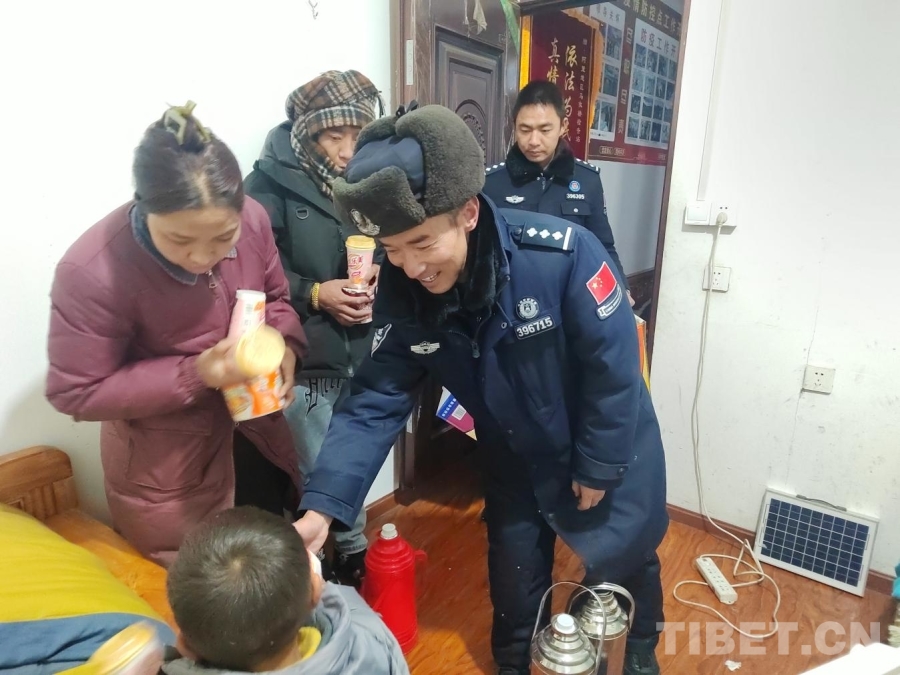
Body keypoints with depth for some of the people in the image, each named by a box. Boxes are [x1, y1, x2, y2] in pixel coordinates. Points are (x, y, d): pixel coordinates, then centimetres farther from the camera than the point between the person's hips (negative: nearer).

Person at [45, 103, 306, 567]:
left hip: (256, 434, 5)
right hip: (165, 471, -4)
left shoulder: (253, 220, -17)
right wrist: (194, 374, -29)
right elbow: (76, 393, -18)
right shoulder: (91, 271, -29)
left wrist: (284, 345, -20)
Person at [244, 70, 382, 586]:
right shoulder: (271, 184, -10)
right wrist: (315, 294, -20)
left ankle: (354, 553, 43)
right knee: (315, 472, 9)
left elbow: (385, 248, 15)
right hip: (304, 361, -5)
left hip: (360, 352, 5)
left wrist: (377, 277, -6)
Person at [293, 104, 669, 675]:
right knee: (513, 571, 18)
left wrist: (598, 466, -14)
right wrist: (324, 505, -30)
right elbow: (376, 401, -20)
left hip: (607, 448, -2)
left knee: (624, 558, 20)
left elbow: (614, 367, -24)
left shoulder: (563, 253, -34)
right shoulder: (403, 293, -21)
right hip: (517, 457, 3)